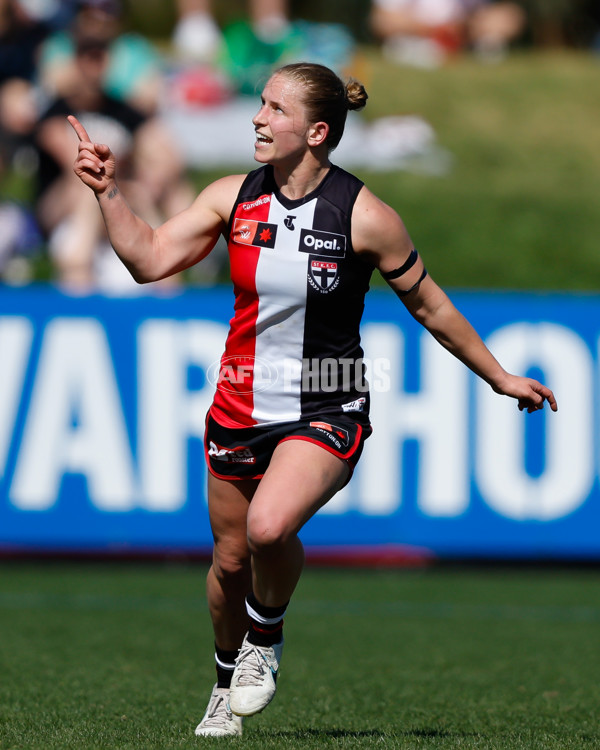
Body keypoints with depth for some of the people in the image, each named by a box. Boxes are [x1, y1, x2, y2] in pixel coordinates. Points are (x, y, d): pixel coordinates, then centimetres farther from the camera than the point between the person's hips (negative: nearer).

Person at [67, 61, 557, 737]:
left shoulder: (364, 217, -12)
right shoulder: (233, 198, -2)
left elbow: (429, 306, -1)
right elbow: (149, 259, -2)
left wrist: (500, 378, 5)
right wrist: (107, 192, -14)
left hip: (326, 414, -4)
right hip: (240, 408, 4)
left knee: (270, 527, -29)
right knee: (230, 559, 12)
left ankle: (266, 638, 2)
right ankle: (227, 680, 41)